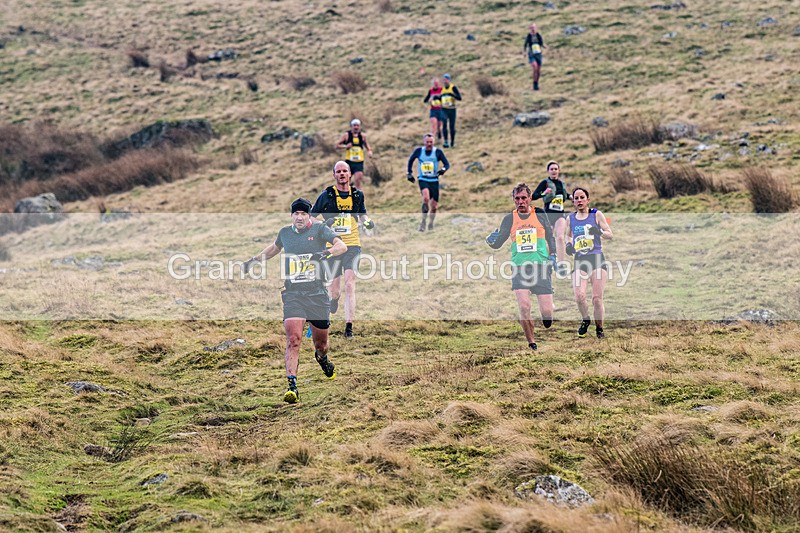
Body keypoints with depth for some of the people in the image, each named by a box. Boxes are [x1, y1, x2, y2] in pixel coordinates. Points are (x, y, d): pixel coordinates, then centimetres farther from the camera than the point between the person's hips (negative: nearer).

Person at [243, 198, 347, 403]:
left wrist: (326, 252, -31)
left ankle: (322, 358, 48)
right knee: (293, 340, -16)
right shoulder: (285, 232, 10)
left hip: (317, 294, -1)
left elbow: (342, 246, -14)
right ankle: (291, 385, -20)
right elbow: (274, 248, 34)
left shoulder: (319, 229, -1)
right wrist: (254, 259, 32)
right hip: (292, 294, 1)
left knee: (320, 342, 11)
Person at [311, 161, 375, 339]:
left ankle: (349, 327, -18)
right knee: (333, 291, 4)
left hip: (352, 245, 1)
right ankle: (334, 298, 44)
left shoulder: (357, 195, 8)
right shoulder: (326, 195, 0)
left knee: (350, 284, -17)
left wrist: (367, 221, 4)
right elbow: (311, 217, 5)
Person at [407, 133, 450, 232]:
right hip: (423, 180, -2)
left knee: (434, 206, 5)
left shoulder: (438, 152, -7)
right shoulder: (419, 150, -5)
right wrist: (409, 173, 12)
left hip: (434, 180, 2)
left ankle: (431, 223, 33)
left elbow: (447, 164, -5)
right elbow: (411, 160, 13)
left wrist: (443, 169, -26)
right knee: (426, 198, -30)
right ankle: (423, 221, -14)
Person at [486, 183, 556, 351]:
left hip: (541, 267, 0)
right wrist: (491, 240, -12)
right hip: (520, 268, 0)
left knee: (546, 312, -6)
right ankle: (531, 342, -1)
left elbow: (550, 237, 18)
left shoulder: (540, 215, 7)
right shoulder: (509, 219, 8)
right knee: (524, 307, -18)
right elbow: (497, 243, 10)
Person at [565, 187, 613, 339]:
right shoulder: (570, 218, 11)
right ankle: (585, 320, 12)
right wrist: (568, 244, 7)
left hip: (597, 259, -2)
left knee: (597, 299, -6)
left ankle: (599, 329, 13)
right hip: (579, 261, 2)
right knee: (579, 297, -17)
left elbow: (610, 235, 3)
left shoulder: (596, 214, 2)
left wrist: (600, 232, -18)